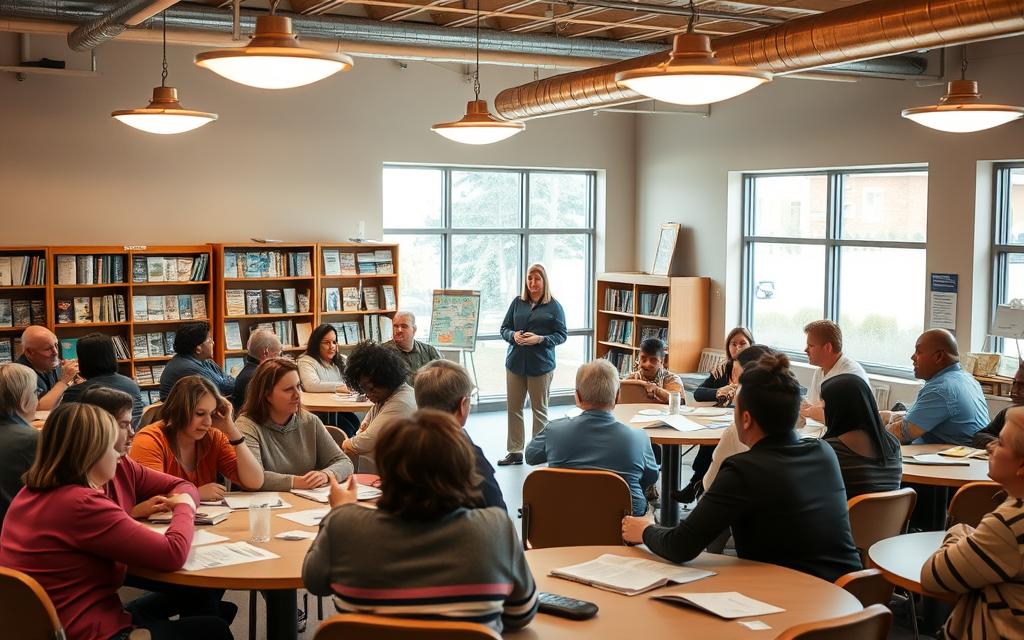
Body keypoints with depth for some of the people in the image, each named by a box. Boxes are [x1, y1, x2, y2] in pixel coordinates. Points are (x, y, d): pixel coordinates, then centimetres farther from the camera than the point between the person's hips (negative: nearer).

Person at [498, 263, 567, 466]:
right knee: (514, 408, 6)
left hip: (541, 365, -3)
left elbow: (561, 335, -3)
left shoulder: (554, 306, -2)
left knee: (539, 409, 6)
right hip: (515, 363, 4)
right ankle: (515, 452, 13)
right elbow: (504, 328, 11)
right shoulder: (517, 302, 8)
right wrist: (513, 335, -11)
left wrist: (540, 339, -18)